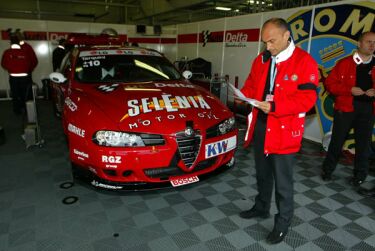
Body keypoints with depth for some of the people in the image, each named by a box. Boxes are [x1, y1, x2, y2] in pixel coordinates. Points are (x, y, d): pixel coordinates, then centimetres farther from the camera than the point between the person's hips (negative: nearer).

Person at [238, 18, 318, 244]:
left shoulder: (305, 62, -11)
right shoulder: (261, 60, 8)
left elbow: (307, 98, -17)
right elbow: (251, 84, 17)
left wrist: (275, 106, -26)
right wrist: (247, 96, -7)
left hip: (284, 131, -6)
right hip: (260, 127, 6)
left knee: (283, 182, 7)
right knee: (262, 174, 22)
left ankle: (283, 223, 26)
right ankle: (261, 208, 42)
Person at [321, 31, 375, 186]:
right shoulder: (345, 63, -1)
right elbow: (329, 84, -5)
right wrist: (350, 90, -16)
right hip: (345, 107, -3)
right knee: (337, 140, 5)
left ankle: (359, 176, 24)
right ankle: (327, 170, 22)